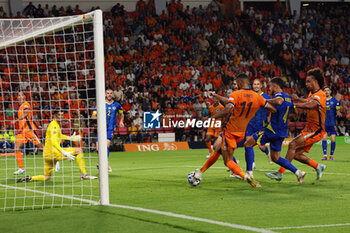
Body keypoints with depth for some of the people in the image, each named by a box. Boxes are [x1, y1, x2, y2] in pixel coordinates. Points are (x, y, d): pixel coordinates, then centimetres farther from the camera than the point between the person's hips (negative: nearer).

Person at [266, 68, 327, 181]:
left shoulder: (320, 95, -16)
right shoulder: (312, 93, 13)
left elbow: (310, 105, -37)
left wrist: (293, 104, -41)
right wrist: (298, 99, 16)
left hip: (316, 131, -9)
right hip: (308, 129, 9)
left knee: (293, 145, -21)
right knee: (296, 154, 2)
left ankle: (280, 173, -19)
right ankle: (318, 167, 20)